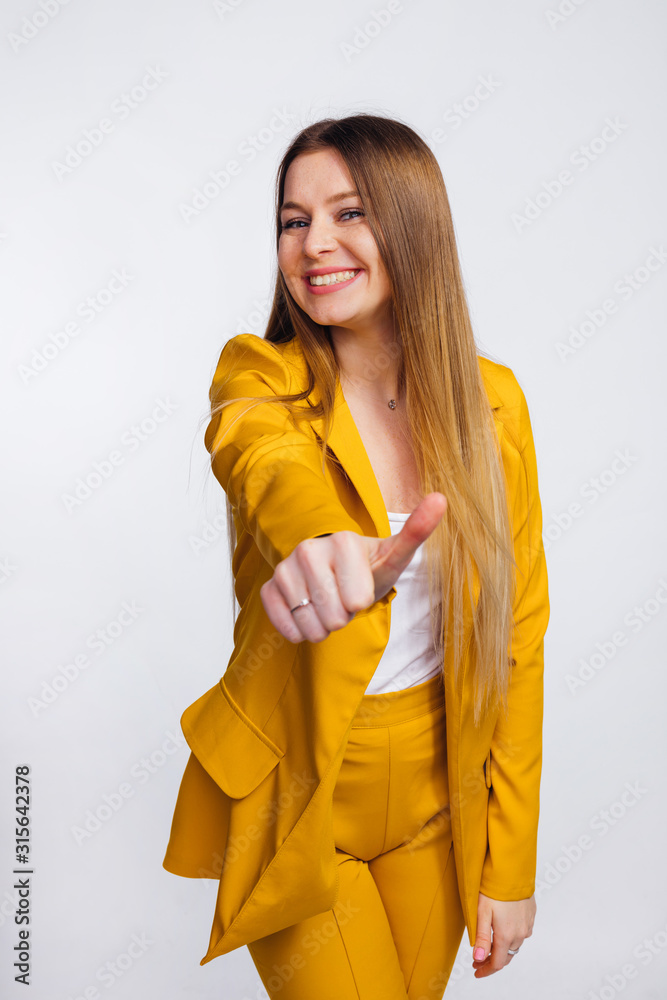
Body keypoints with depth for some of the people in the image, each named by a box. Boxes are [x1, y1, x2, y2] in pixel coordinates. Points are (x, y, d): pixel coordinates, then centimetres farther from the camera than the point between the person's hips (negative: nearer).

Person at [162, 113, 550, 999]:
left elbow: (517, 634, -5)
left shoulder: (491, 401, -7)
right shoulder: (259, 379, -13)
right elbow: (273, 473, -38)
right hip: (298, 794, -2)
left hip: (434, 800, 3)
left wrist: (510, 865, -3)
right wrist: (328, 550, -62)